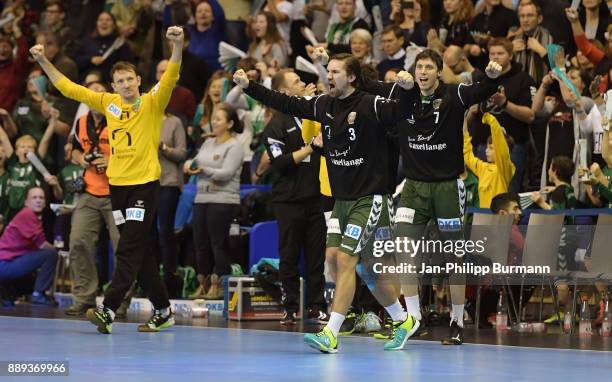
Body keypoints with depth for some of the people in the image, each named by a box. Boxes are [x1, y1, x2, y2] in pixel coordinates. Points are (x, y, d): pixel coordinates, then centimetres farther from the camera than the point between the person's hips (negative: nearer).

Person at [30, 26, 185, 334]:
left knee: (129, 250, -12)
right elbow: (68, 88, 15)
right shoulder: (108, 102, 10)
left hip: (145, 184, -6)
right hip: (118, 184, 6)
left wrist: (177, 45, -34)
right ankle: (162, 311, 18)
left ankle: (107, 311, -20)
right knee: (137, 251, 9)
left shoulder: (152, 103, -3)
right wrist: (43, 61, 11)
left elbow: (170, 77, -18)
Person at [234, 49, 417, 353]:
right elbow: (286, 104, 13)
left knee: (345, 260, -14)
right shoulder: (324, 105, 6)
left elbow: (400, 113, -28)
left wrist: (407, 89, -47)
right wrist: (249, 86, 11)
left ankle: (330, 334, -13)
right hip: (341, 199, 8)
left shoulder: (370, 105, -14)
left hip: (369, 199, -8)